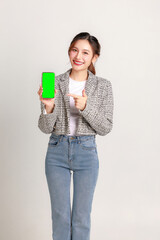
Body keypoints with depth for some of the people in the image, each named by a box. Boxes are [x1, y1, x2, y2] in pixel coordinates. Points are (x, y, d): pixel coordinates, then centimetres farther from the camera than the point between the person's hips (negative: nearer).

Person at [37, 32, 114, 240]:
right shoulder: (54, 83, -2)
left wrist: (85, 107, -20)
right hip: (57, 152, 1)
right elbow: (45, 128, -2)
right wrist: (48, 106, -22)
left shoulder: (103, 86, -2)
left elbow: (105, 128, -5)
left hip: (86, 153, 0)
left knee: (82, 217, 9)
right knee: (60, 215, 9)